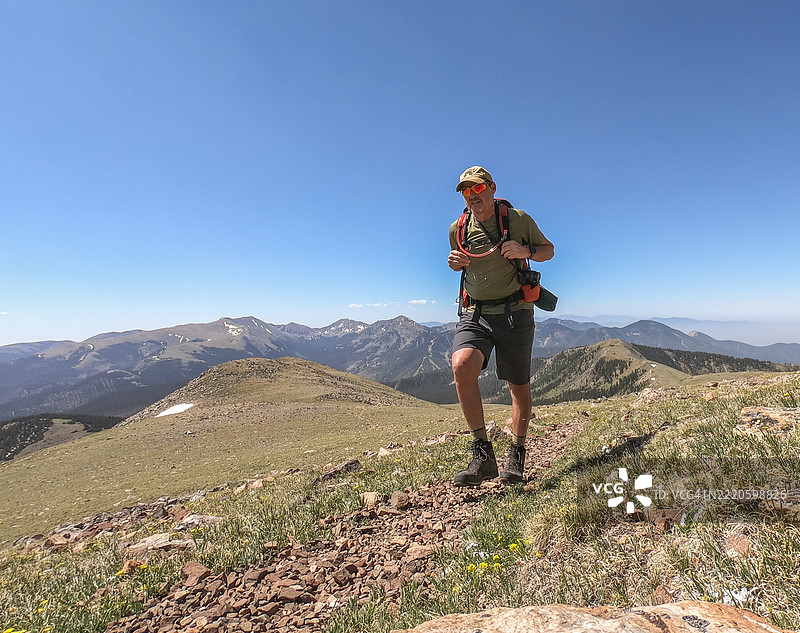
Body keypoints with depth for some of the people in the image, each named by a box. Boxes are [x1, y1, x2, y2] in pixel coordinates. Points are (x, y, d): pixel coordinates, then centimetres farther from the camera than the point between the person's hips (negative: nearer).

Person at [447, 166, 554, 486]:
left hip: (514, 312, -1)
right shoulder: (458, 229, 8)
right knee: (462, 366, -26)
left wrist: (526, 251, -13)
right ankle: (483, 455, -14)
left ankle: (517, 456, 30)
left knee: (519, 386, 7)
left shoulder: (518, 220, -1)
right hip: (474, 314, 2)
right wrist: (454, 262, -1)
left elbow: (548, 249, 10)